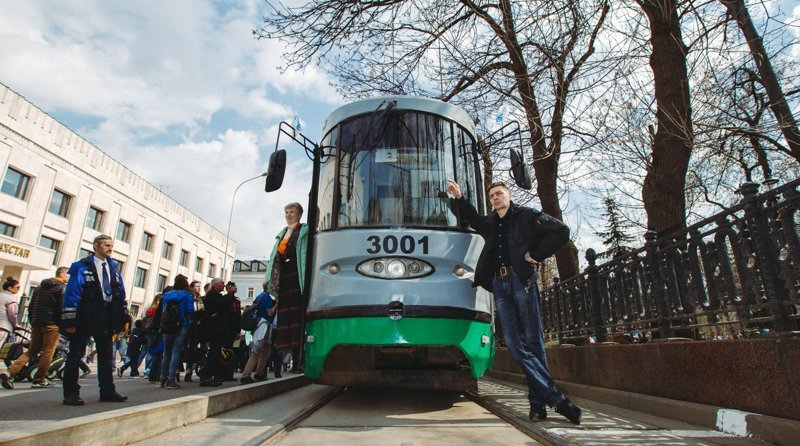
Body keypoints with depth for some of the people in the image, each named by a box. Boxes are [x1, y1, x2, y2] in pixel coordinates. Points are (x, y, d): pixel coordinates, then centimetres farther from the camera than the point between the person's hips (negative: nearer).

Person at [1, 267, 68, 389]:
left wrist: (32, 322, 25)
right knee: (47, 352, -1)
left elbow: (31, 307, 20)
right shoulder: (63, 287, -6)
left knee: (32, 350, 14)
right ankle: (39, 380, 0)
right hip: (52, 324, -7)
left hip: (36, 324, 7)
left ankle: (10, 372, -3)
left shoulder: (40, 286, 18)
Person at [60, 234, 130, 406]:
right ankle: (70, 394, 15)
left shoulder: (113, 267, 12)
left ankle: (107, 392, 17)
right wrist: (69, 320, -15)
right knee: (76, 355, 5)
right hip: (84, 318, -5)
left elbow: (121, 294, 12)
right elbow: (71, 293, -9)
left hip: (105, 318, 6)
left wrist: (124, 318, 7)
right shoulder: (82, 267, -4)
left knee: (106, 355, 10)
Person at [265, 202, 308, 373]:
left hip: (298, 277, -6)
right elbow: (274, 257, 20)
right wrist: (269, 279, 9)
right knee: (286, 317, 3)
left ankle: (301, 360, -8)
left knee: (298, 315, -10)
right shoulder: (281, 234, 26)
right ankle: (295, 360, 8)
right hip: (284, 277, 6)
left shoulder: (305, 231, 6)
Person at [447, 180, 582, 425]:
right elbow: (474, 219, 42)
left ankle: (538, 400, 6)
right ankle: (557, 398, 1)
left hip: (521, 280, -4)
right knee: (515, 344, -4)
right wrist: (459, 198, 32)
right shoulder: (491, 224, 22)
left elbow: (561, 231, 1)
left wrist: (535, 255, -4)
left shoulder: (526, 215, 8)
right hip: (499, 284, 5)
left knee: (532, 340, -3)